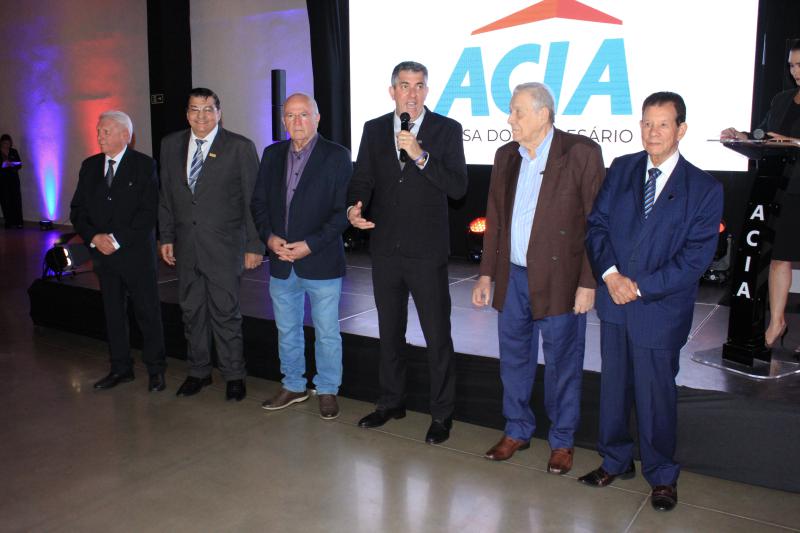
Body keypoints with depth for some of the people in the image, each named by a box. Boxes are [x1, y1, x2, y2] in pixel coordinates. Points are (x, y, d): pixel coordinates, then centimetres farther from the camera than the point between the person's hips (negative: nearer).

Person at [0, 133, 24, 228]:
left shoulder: (14, 152, 7)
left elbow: (19, 165, 7)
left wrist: (13, 164, -12)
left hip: (14, 179, 1)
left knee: (16, 200, -6)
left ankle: (18, 222, -5)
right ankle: (8, 222, 5)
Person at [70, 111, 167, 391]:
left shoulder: (144, 165, -5)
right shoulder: (90, 166, 10)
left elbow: (149, 211, -12)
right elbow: (77, 210, 10)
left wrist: (117, 240, -15)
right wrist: (94, 237, -8)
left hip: (137, 253, -5)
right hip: (102, 253, 5)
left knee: (148, 312, 1)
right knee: (113, 313, 12)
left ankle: (155, 370, 13)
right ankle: (121, 368, 24)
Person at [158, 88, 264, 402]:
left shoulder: (240, 147, -5)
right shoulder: (171, 145, 9)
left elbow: (253, 199, -6)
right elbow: (166, 196, 14)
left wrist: (254, 245, -9)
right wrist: (166, 237, 10)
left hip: (224, 246, -4)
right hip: (186, 245, 5)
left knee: (225, 311, 1)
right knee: (192, 310, 13)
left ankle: (234, 375, 16)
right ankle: (199, 370, 28)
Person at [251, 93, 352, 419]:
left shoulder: (337, 156, -6)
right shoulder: (272, 155, 8)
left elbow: (342, 210, -10)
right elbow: (259, 202, 10)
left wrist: (310, 245, -17)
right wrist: (269, 236, -7)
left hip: (322, 262, -4)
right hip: (280, 263, 5)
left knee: (327, 333, 7)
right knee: (287, 330, 17)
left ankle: (327, 390, 25)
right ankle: (293, 386, 34)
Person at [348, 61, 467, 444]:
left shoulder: (446, 129, -3)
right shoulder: (374, 130, 7)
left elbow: (458, 187, -11)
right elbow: (362, 179, 5)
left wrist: (421, 156, -21)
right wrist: (354, 207, -16)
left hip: (427, 251, -3)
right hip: (385, 249, 4)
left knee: (438, 336, 4)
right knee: (389, 332, 17)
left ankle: (441, 414, 19)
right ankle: (391, 402, 34)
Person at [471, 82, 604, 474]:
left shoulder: (581, 153, -9)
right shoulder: (505, 156, 9)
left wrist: (588, 282, -14)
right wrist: (486, 274, 11)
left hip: (560, 280, -5)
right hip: (513, 277, 5)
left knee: (562, 364, 8)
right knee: (514, 360, 15)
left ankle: (562, 441, 27)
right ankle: (517, 430, 34)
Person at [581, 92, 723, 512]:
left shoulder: (704, 189, -7)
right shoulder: (620, 169, 5)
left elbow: (696, 257, -11)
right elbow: (596, 224, 4)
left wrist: (641, 285, -16)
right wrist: (610, 273, -12)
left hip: (661, 307, -3)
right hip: (614, 301, 4)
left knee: (656, 393, 7)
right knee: (613, 385, 15)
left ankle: (662, 476, 28)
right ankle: (615, 461, 34)